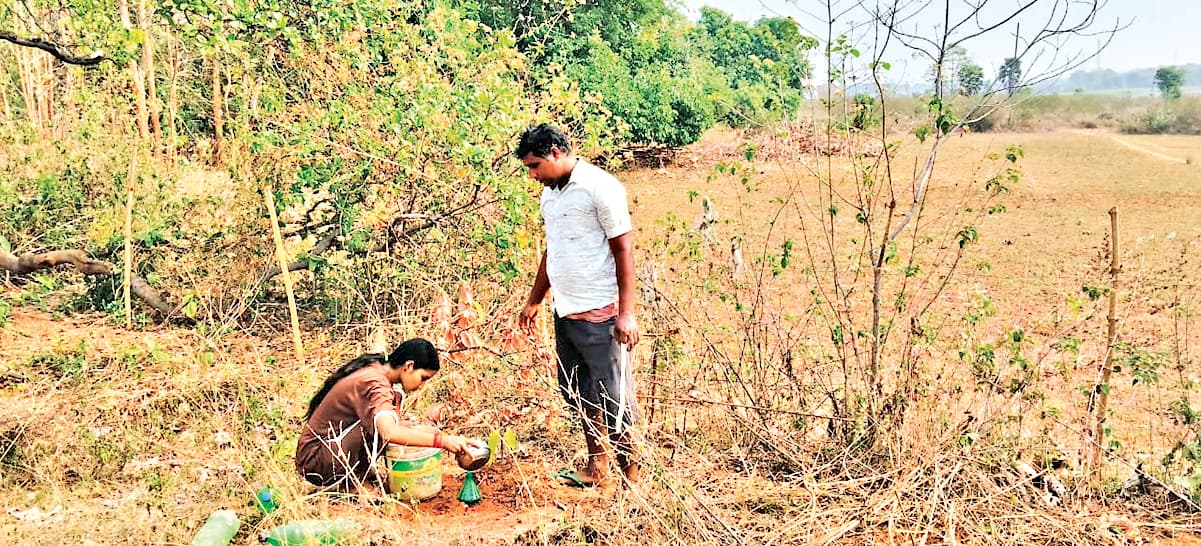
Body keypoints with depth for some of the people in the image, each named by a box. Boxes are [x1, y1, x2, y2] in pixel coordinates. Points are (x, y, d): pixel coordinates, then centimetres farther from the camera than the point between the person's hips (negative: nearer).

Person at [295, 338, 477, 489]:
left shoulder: (373, 368, 6)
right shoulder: (374, 384, -23)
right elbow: (389, 432, -40)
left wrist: (417, 429, 1)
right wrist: (442, 440, -40)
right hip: (315, 460, -9)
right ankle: (354, 484, -11)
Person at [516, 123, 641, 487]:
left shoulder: (600, 187, -11)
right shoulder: (549, 194, 13)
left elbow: (624, 250, -13)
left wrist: (626, 313, -17)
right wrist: (534, 301, 23)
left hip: (599, 314, -8)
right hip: (564, 312, 8)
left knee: (613, 397, -2)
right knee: (580, 395, 15)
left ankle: (632, 476, 10)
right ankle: (596, 467, 28)